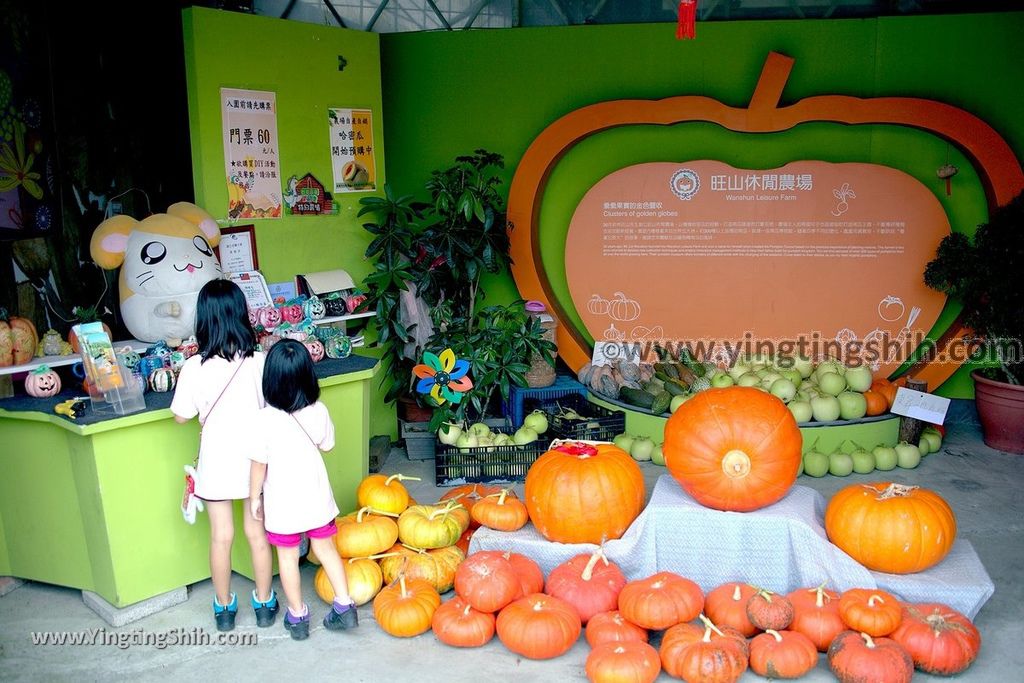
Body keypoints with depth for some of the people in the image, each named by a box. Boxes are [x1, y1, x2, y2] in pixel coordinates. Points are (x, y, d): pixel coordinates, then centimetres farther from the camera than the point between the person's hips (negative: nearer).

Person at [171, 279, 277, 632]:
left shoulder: (195, 367, -16)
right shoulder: (259, 362, -15)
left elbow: (182, 416, -5)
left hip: (217, 463, -1)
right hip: (254, 459, 1)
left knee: (221, 536, 14)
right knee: (257, 532, 15)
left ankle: (224, 606, 31)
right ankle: (265, 603, 30)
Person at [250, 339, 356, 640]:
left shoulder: (265, 418, -23)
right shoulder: (319, 411, -14)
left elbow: (259, 465, -13)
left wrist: (254, 497, 1)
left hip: (282, 502, -2)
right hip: (316, 496, 3)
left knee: (288, 558, 15)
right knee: (326, 548, 20)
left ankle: (297, 616, 29)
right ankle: (344, 607, 23)